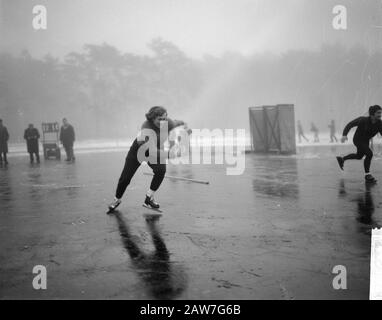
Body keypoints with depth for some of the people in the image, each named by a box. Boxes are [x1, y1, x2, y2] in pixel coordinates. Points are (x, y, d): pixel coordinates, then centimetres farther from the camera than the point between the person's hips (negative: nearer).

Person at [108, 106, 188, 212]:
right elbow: (152, 151, -51)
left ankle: (149, 199, -7)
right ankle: (117, 200, 30)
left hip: (157, 149, 3)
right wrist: (168, 154, -62)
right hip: (139, 149, -3)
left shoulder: (168, 123, -27)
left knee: (161, 170, -25)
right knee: (125, 177, 1)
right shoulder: (147, 127, -42)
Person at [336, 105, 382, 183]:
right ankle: (367, 175, -12)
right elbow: (350, 124, -22)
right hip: (358, 140, -7)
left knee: (359, 156, 26)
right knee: (369, 154, -24)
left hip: (366, 141, 7)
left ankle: (342, 159, 49)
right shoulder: (363, 120, -29)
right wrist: (344, 135, -34)